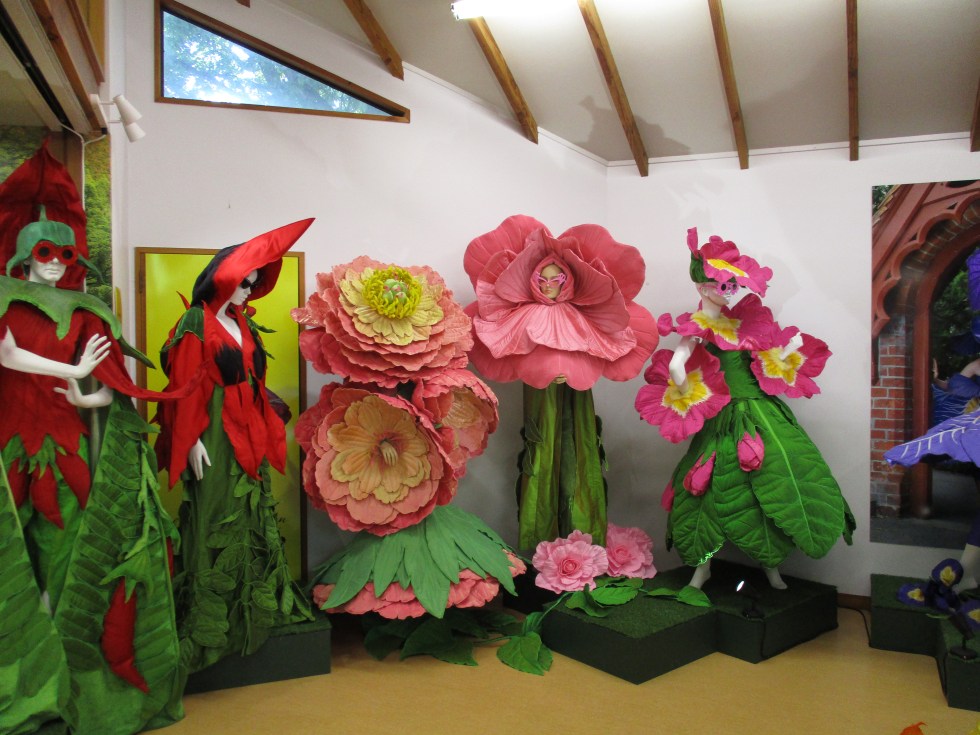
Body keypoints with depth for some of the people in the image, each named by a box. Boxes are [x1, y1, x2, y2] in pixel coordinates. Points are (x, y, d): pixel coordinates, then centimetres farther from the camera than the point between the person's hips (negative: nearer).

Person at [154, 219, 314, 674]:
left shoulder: (241, 321, 13)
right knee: (216, 523, -1)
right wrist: (192, 440, -15)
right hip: (215, 433, -7)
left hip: (248, 431, 8)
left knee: (253, 517, 13)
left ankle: (254, 601, 25)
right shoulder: (197, 321, -8)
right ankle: (208, 619, 11)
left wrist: (265, 427, 14)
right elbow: (185, 385, -12)